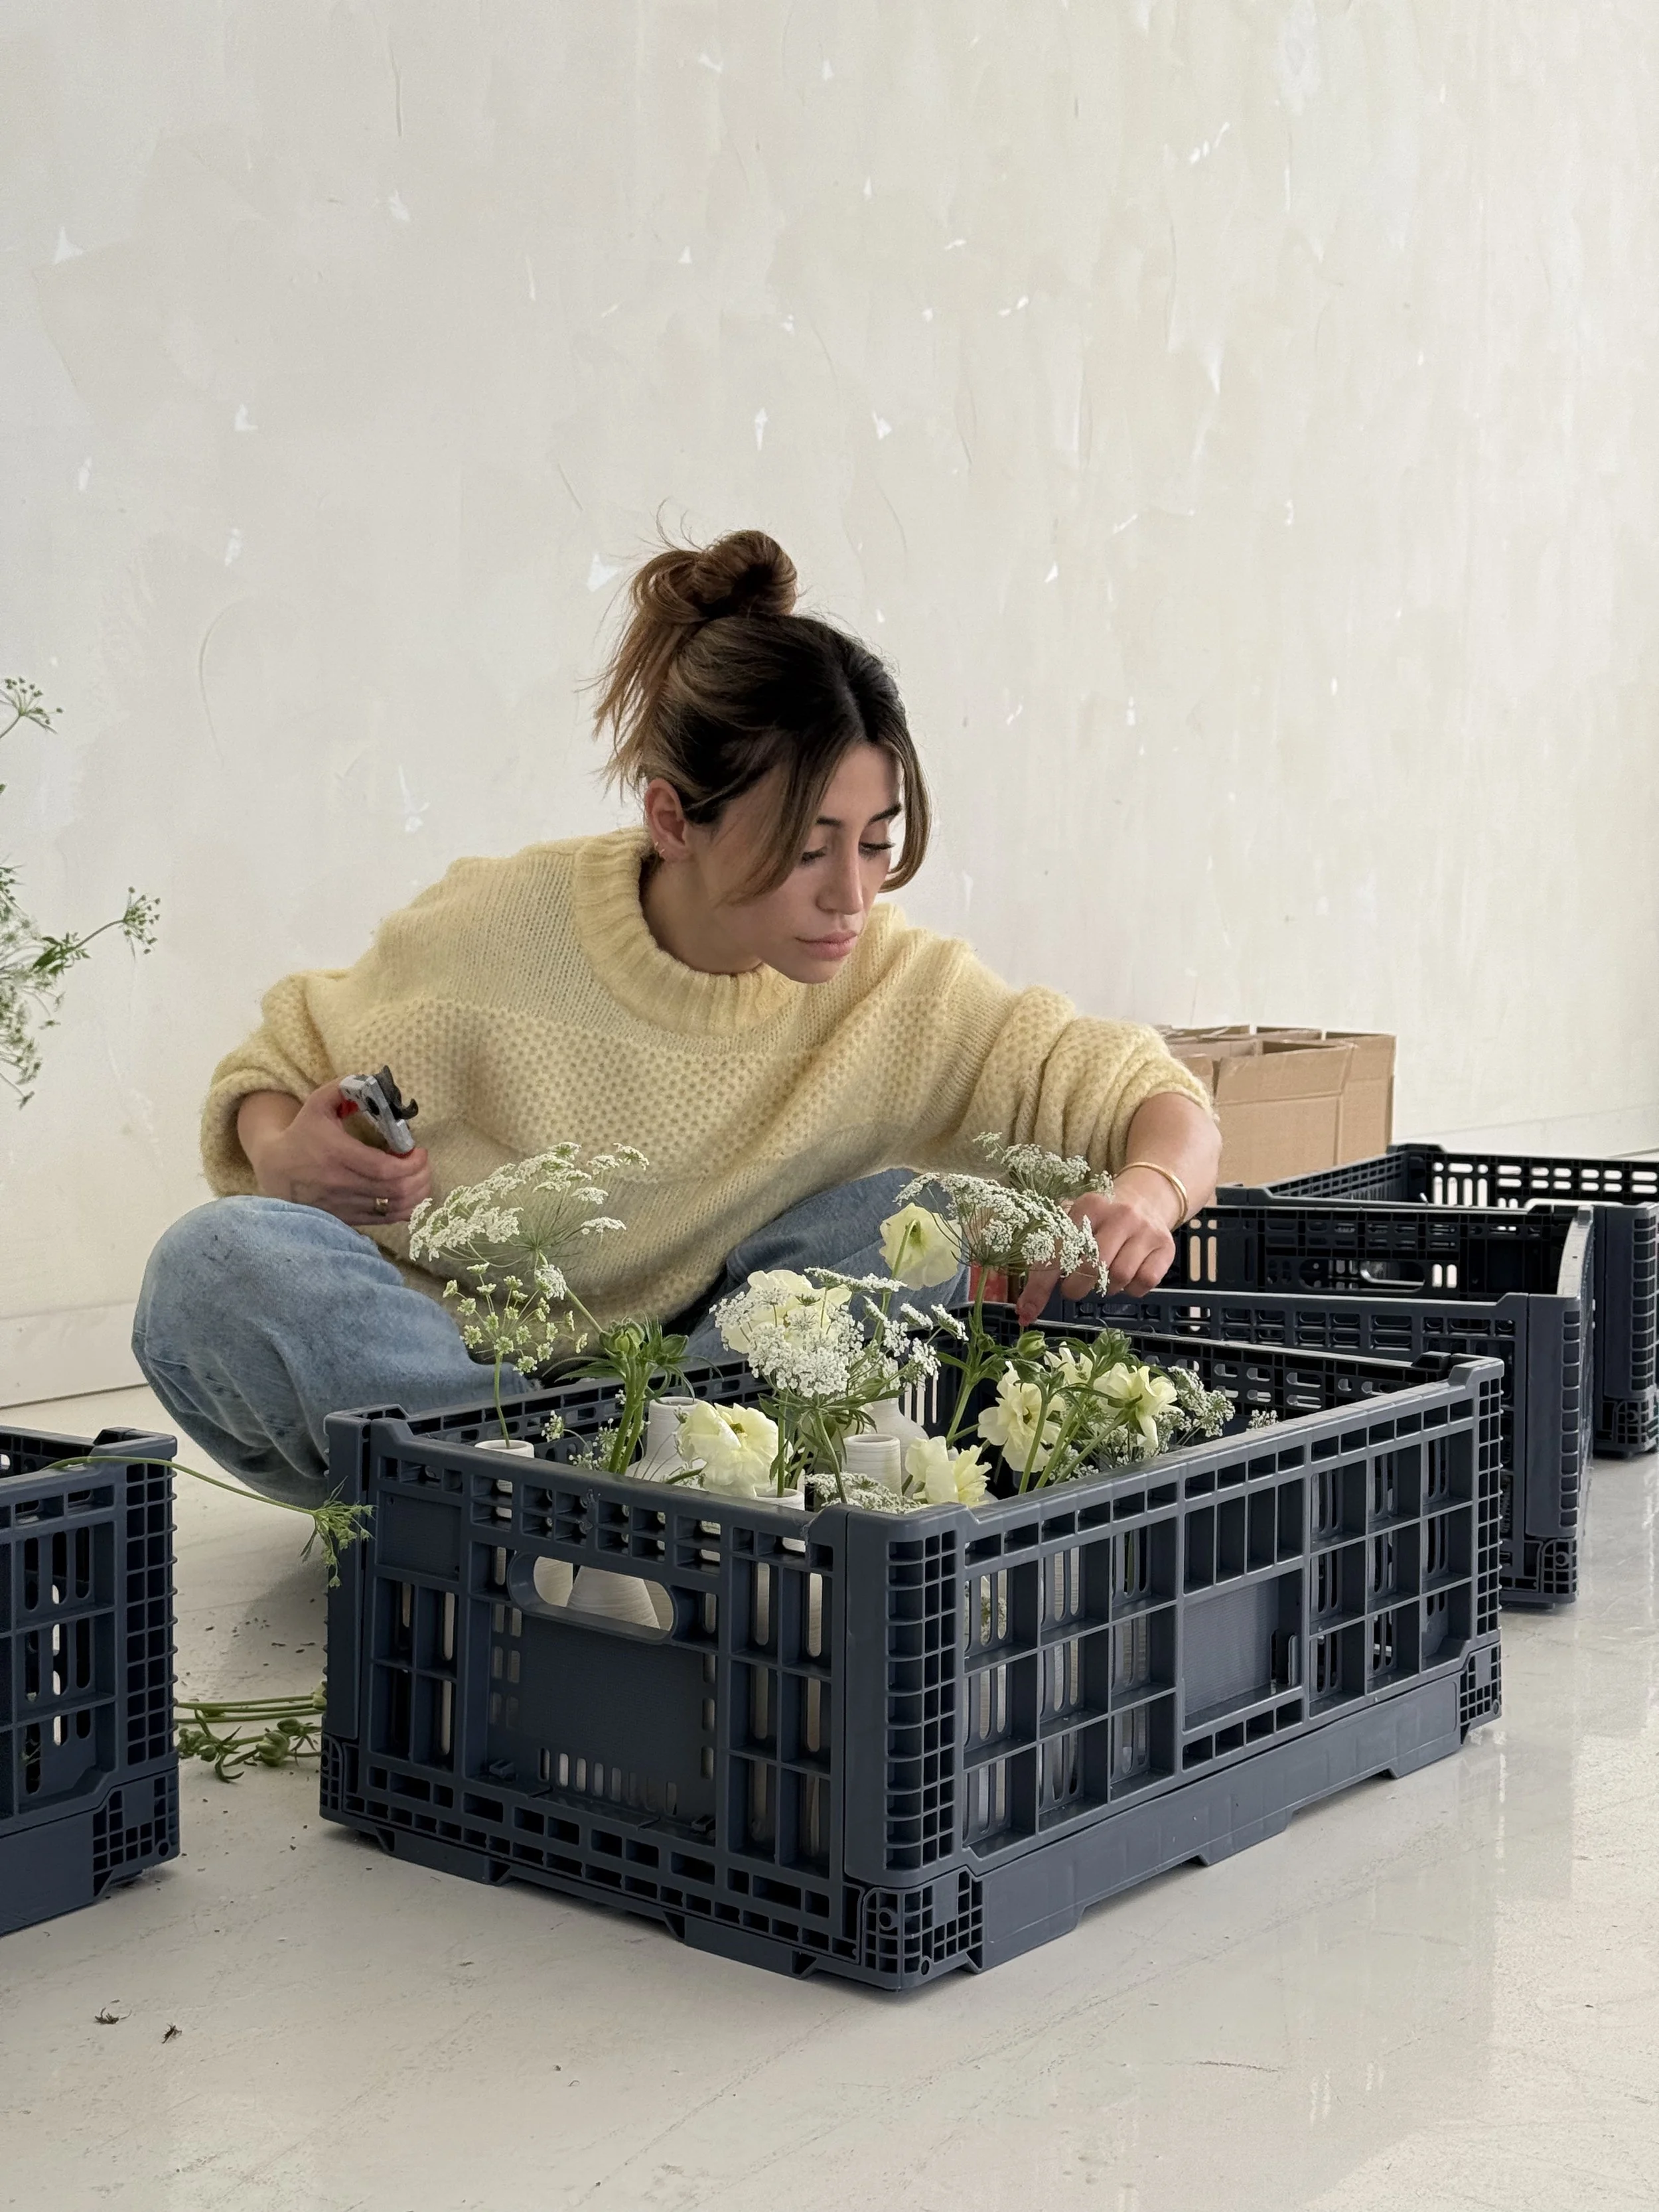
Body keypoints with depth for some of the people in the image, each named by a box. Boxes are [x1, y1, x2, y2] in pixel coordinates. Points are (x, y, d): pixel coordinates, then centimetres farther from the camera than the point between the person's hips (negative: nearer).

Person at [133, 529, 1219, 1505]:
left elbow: (1157, 1098, -10)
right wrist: (288, 1157, -26)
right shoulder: (496, 934, -18)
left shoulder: (895, 984, -12)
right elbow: (271, 1078, -2)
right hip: (408, 1355, -1)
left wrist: (1149, 1191, -34)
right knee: (215, 1262, -32)